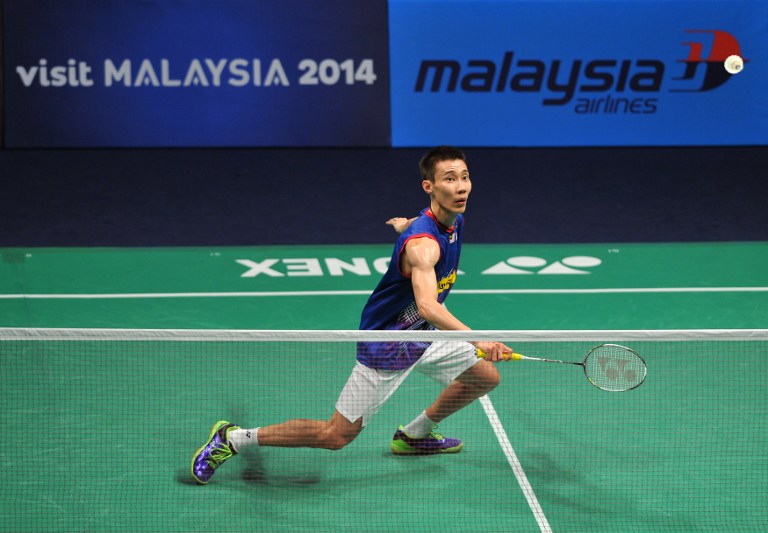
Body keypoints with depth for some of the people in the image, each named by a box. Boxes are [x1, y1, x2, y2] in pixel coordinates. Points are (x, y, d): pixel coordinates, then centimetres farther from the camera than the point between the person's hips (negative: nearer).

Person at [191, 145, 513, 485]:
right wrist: (476, 340, -61)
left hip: (420, 333, 9)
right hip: (385, 346, -9)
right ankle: (231, 439, 7)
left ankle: (414, 435, 35)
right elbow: (427, 306, -50)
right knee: (335, 436, -4)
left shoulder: (454, 221, -3)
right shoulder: (423, 243, -33)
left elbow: (415, 225, 22)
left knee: (486, 377, 16)